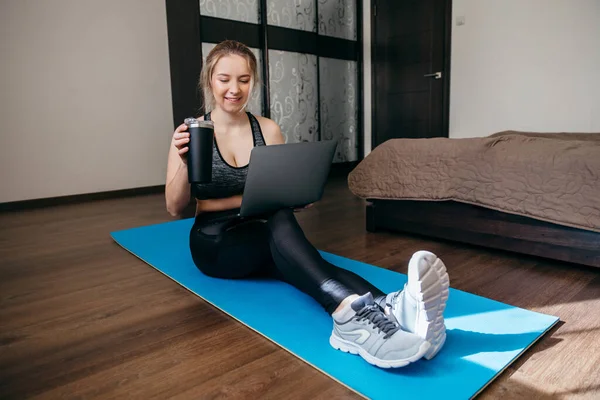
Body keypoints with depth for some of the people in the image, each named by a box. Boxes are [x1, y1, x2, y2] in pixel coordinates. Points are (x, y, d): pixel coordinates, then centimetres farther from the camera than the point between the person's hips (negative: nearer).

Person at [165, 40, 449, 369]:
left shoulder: (269, 130, 4)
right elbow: (175, 208, -5)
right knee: (279, 222, -35)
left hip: (263, 240, 2)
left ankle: (388, 307, -58)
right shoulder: (191, 131, -1)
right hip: (215, 243, -2)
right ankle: (350, 312, -60)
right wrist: (184, 164, -22)